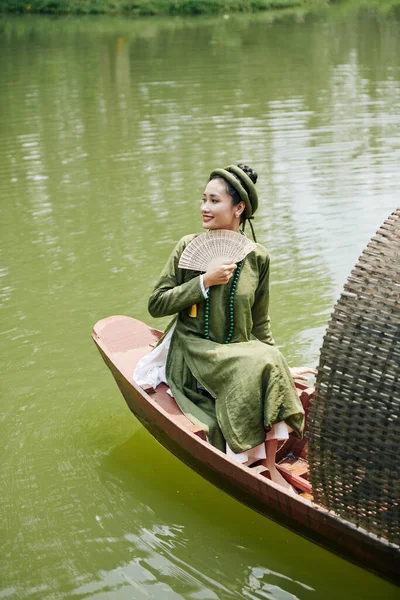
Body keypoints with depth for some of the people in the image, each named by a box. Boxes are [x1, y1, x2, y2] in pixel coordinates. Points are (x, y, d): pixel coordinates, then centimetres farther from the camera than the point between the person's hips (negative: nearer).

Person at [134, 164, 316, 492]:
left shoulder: (257, 258, 4)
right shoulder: (189, 247, -2)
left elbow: (260, 324, 12)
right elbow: (156, 304, -5)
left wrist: (280, 366, 1)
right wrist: (205, 281, -14)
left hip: (242, 355, 3)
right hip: (193, 357, -3)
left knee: (272, 366, -29)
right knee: (261, 368, -29)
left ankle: (269, 464, -16)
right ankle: (267, 466, -17)